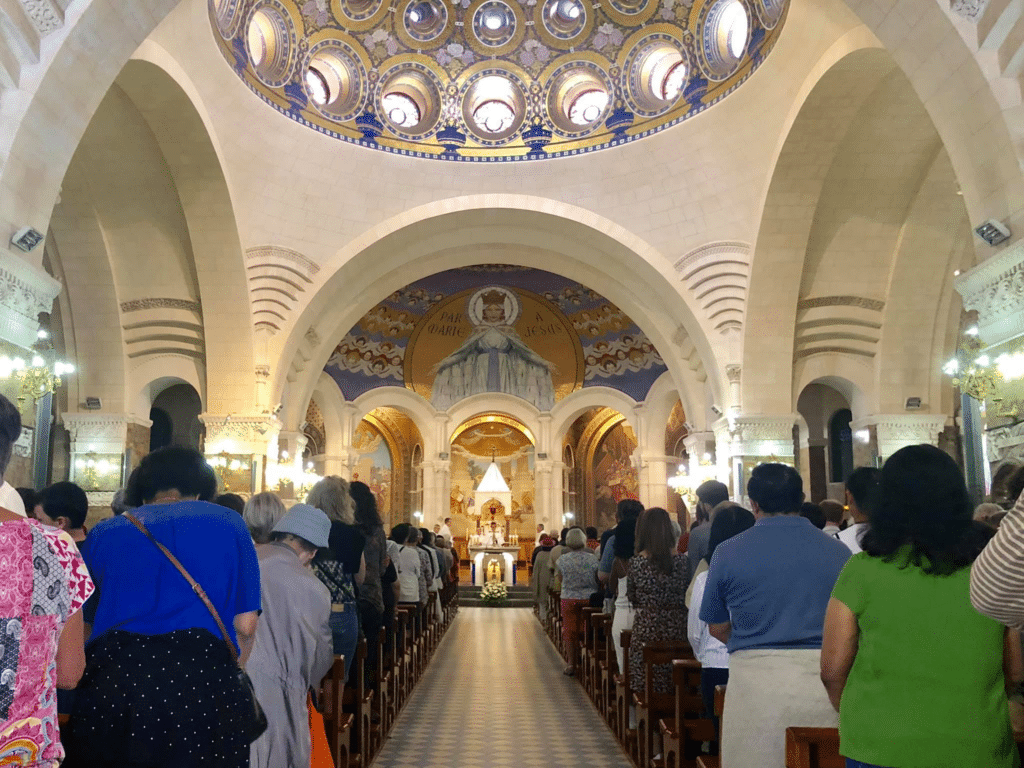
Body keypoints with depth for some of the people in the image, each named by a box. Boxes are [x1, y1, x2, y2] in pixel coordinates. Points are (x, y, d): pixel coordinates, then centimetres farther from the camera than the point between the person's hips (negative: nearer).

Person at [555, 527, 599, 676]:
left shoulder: (562, 559, -6)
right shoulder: (592, 558, -6)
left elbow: (560, 578, 7)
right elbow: (599, 580, 0)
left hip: (569, 599, 0)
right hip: (589, 598, 0)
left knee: (570, 631, 8)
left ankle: (572, 664, 9)